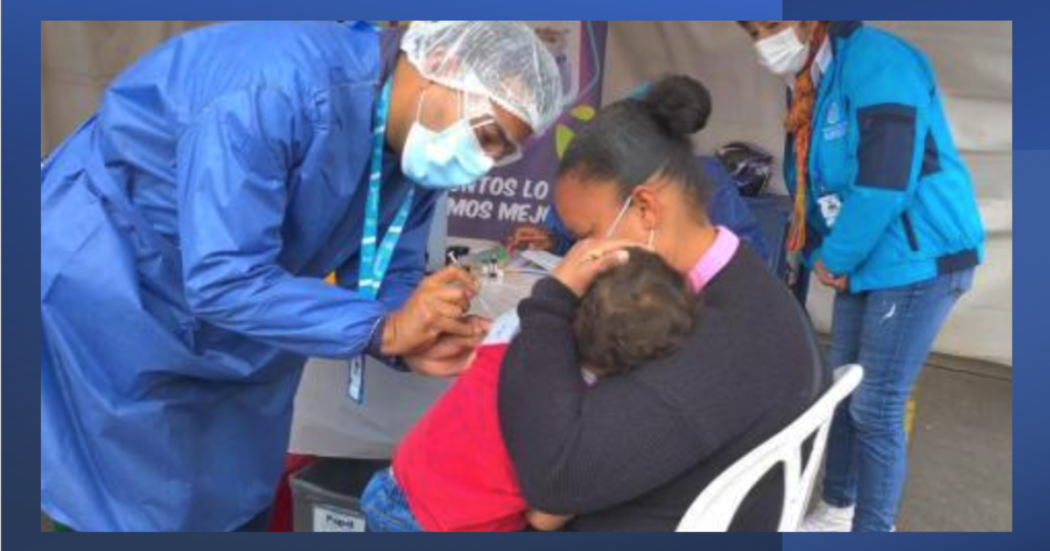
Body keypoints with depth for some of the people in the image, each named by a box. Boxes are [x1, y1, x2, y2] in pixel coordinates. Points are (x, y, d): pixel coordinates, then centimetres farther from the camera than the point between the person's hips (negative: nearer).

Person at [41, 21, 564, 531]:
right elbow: (222, 280, -37)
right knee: (145, 510, -2)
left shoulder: (419, 147, -7)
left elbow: (388, 276, -1)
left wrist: (412, 342, -23)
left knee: (239, 504, 13)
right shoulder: (279, 88, -34)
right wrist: (385, 329, -36)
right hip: (103, 291, -7)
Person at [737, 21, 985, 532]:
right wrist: (821, 257, 3)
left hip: (919, 259, -9)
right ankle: (836, 511, 32)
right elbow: (807, 186, 17)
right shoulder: (806, 87, 9)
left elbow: (886, 179, -26)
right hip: (863, 262, 9)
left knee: (876, 408, -5)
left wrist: (836, 259, -15)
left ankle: (871, 528, 11)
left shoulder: (874, 60, -18)